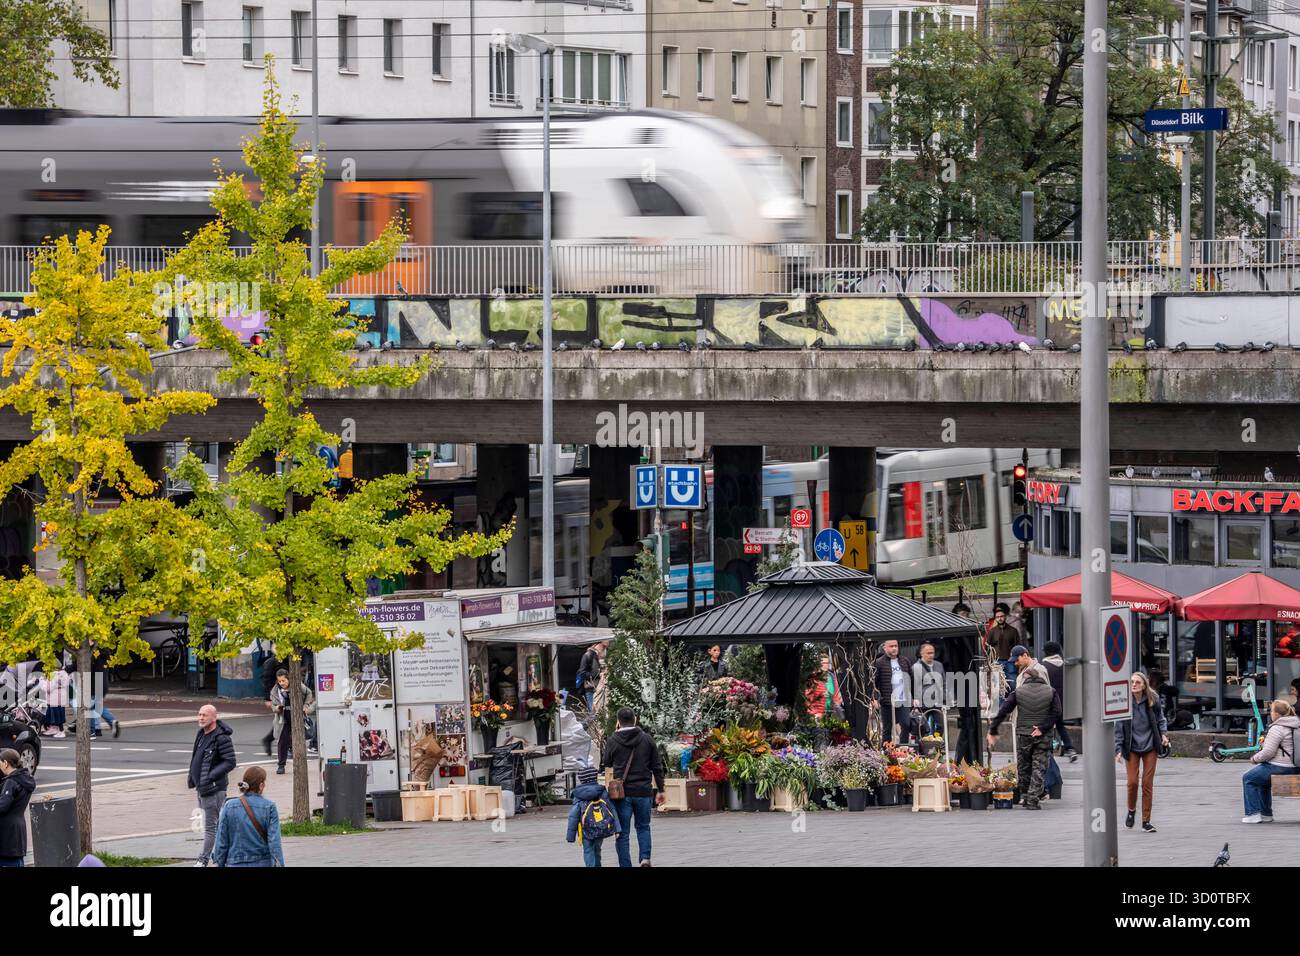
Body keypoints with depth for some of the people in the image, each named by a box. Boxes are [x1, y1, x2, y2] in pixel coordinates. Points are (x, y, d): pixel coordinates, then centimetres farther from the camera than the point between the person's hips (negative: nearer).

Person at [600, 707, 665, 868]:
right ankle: (645, 858, -2)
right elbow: (657, 767, 4)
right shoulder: (647, 739, 1)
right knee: (643, 827, 18)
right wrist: (660, 790, 12)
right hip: (643, 791, 1)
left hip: (622, 792, -1)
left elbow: (606, 764, 12)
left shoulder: (612, 741, -4)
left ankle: (625, 865, 0)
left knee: (623, 832, 4)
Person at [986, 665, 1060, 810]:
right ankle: (1034, 800, -4)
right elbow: (1056, 712, -7)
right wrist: (1042, 728, -7)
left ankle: (1025, 796, 21)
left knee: (1023, 767, 15)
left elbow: (1003, 711, -3)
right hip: (1043, 737, 0)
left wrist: (992, 731, 2)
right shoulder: (1050, 692, 2)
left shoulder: (1018, 692, 0)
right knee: (1039, 768, 3)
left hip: (1023, 735, 0)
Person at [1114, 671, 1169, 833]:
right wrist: (1118, 749, -9)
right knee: (1132, 781, -7)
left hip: (1149, 746, 1)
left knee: (1148, 783, 0)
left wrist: (1164, 734, -4)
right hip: (1131, 747, -1)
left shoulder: (1153, 701, -3)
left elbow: (1160, 719, 13)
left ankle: (1146, 820, 9)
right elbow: (1119, 727, -4)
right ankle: (1131, 810, 22)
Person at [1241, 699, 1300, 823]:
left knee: (1248, 778, 8)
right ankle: (1266, 813, 32)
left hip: (1280, 768, -9)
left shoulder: (1277, 728, -19)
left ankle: (1253, 814, 5)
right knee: (1262, 778, 32)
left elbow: (1268, 752, -22)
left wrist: (1255, 758, -3)